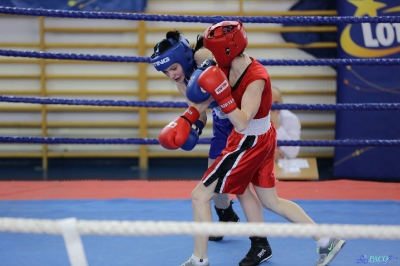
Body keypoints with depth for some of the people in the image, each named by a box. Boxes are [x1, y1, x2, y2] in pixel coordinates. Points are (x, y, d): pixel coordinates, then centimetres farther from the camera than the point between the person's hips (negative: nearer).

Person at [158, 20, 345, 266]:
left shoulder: (256, 78, -27)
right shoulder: (228, 67, -4)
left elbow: (242, 122, -30)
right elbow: (206, 97, 6)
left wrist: (222, 94, -41)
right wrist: (184, 121, -5)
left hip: (250, 143, -9)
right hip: (261, 138, 9)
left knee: (200, 196, -2)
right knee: (271, 201, 21)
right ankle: (327, 241, 27)